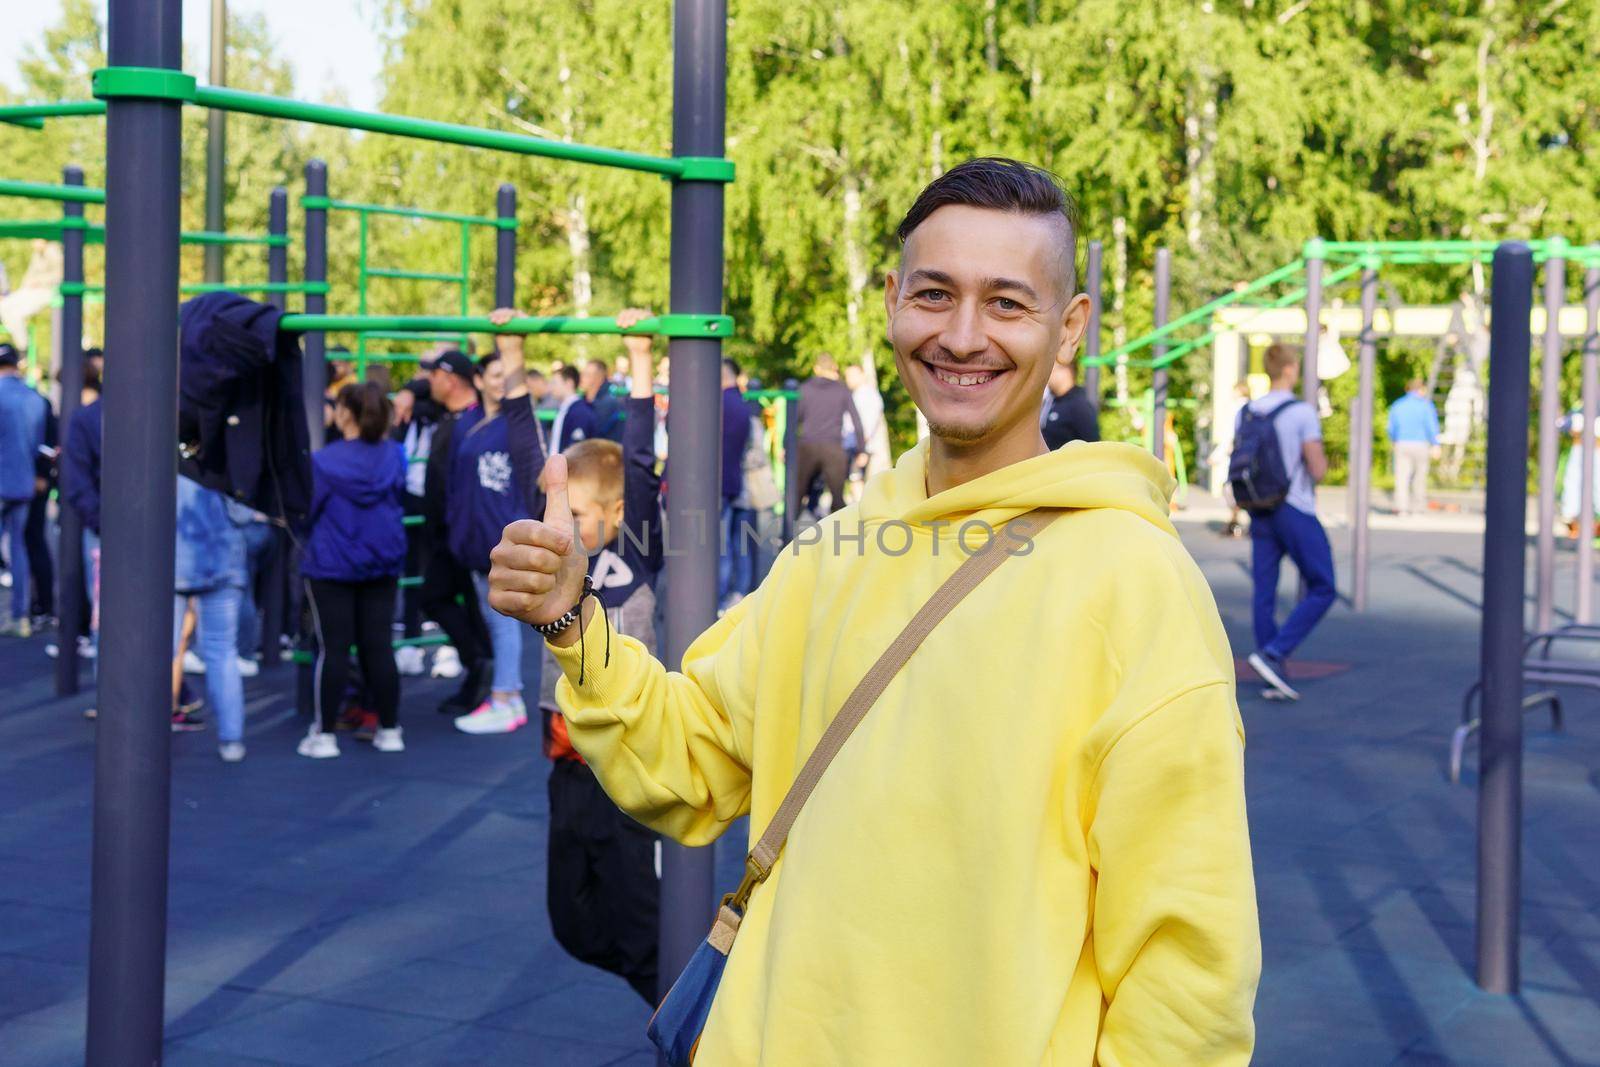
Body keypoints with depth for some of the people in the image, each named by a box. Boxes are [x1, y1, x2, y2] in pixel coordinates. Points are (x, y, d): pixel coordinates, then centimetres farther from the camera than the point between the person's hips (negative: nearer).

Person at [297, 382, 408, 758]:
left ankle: (325, 733, 4)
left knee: (333, 648, 0)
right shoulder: (394, 456, -1)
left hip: (331, 563, -4)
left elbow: (305, 508, -6)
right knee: (378, 646, 9)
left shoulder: (324, 461, -14)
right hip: (383, 561, 4)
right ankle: (389, 730, 13)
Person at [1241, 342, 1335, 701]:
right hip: (1296, 512, -6)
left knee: (1264, 595, 7)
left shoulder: (1246, 412, 6)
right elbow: (1317, 469, -14)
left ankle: (1275, 676, 8)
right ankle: (1273, 653, -10)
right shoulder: (1303, 412, -12)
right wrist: (1322, 460, 7)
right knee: (1322, 590, 3)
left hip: (1260, 511, 6)